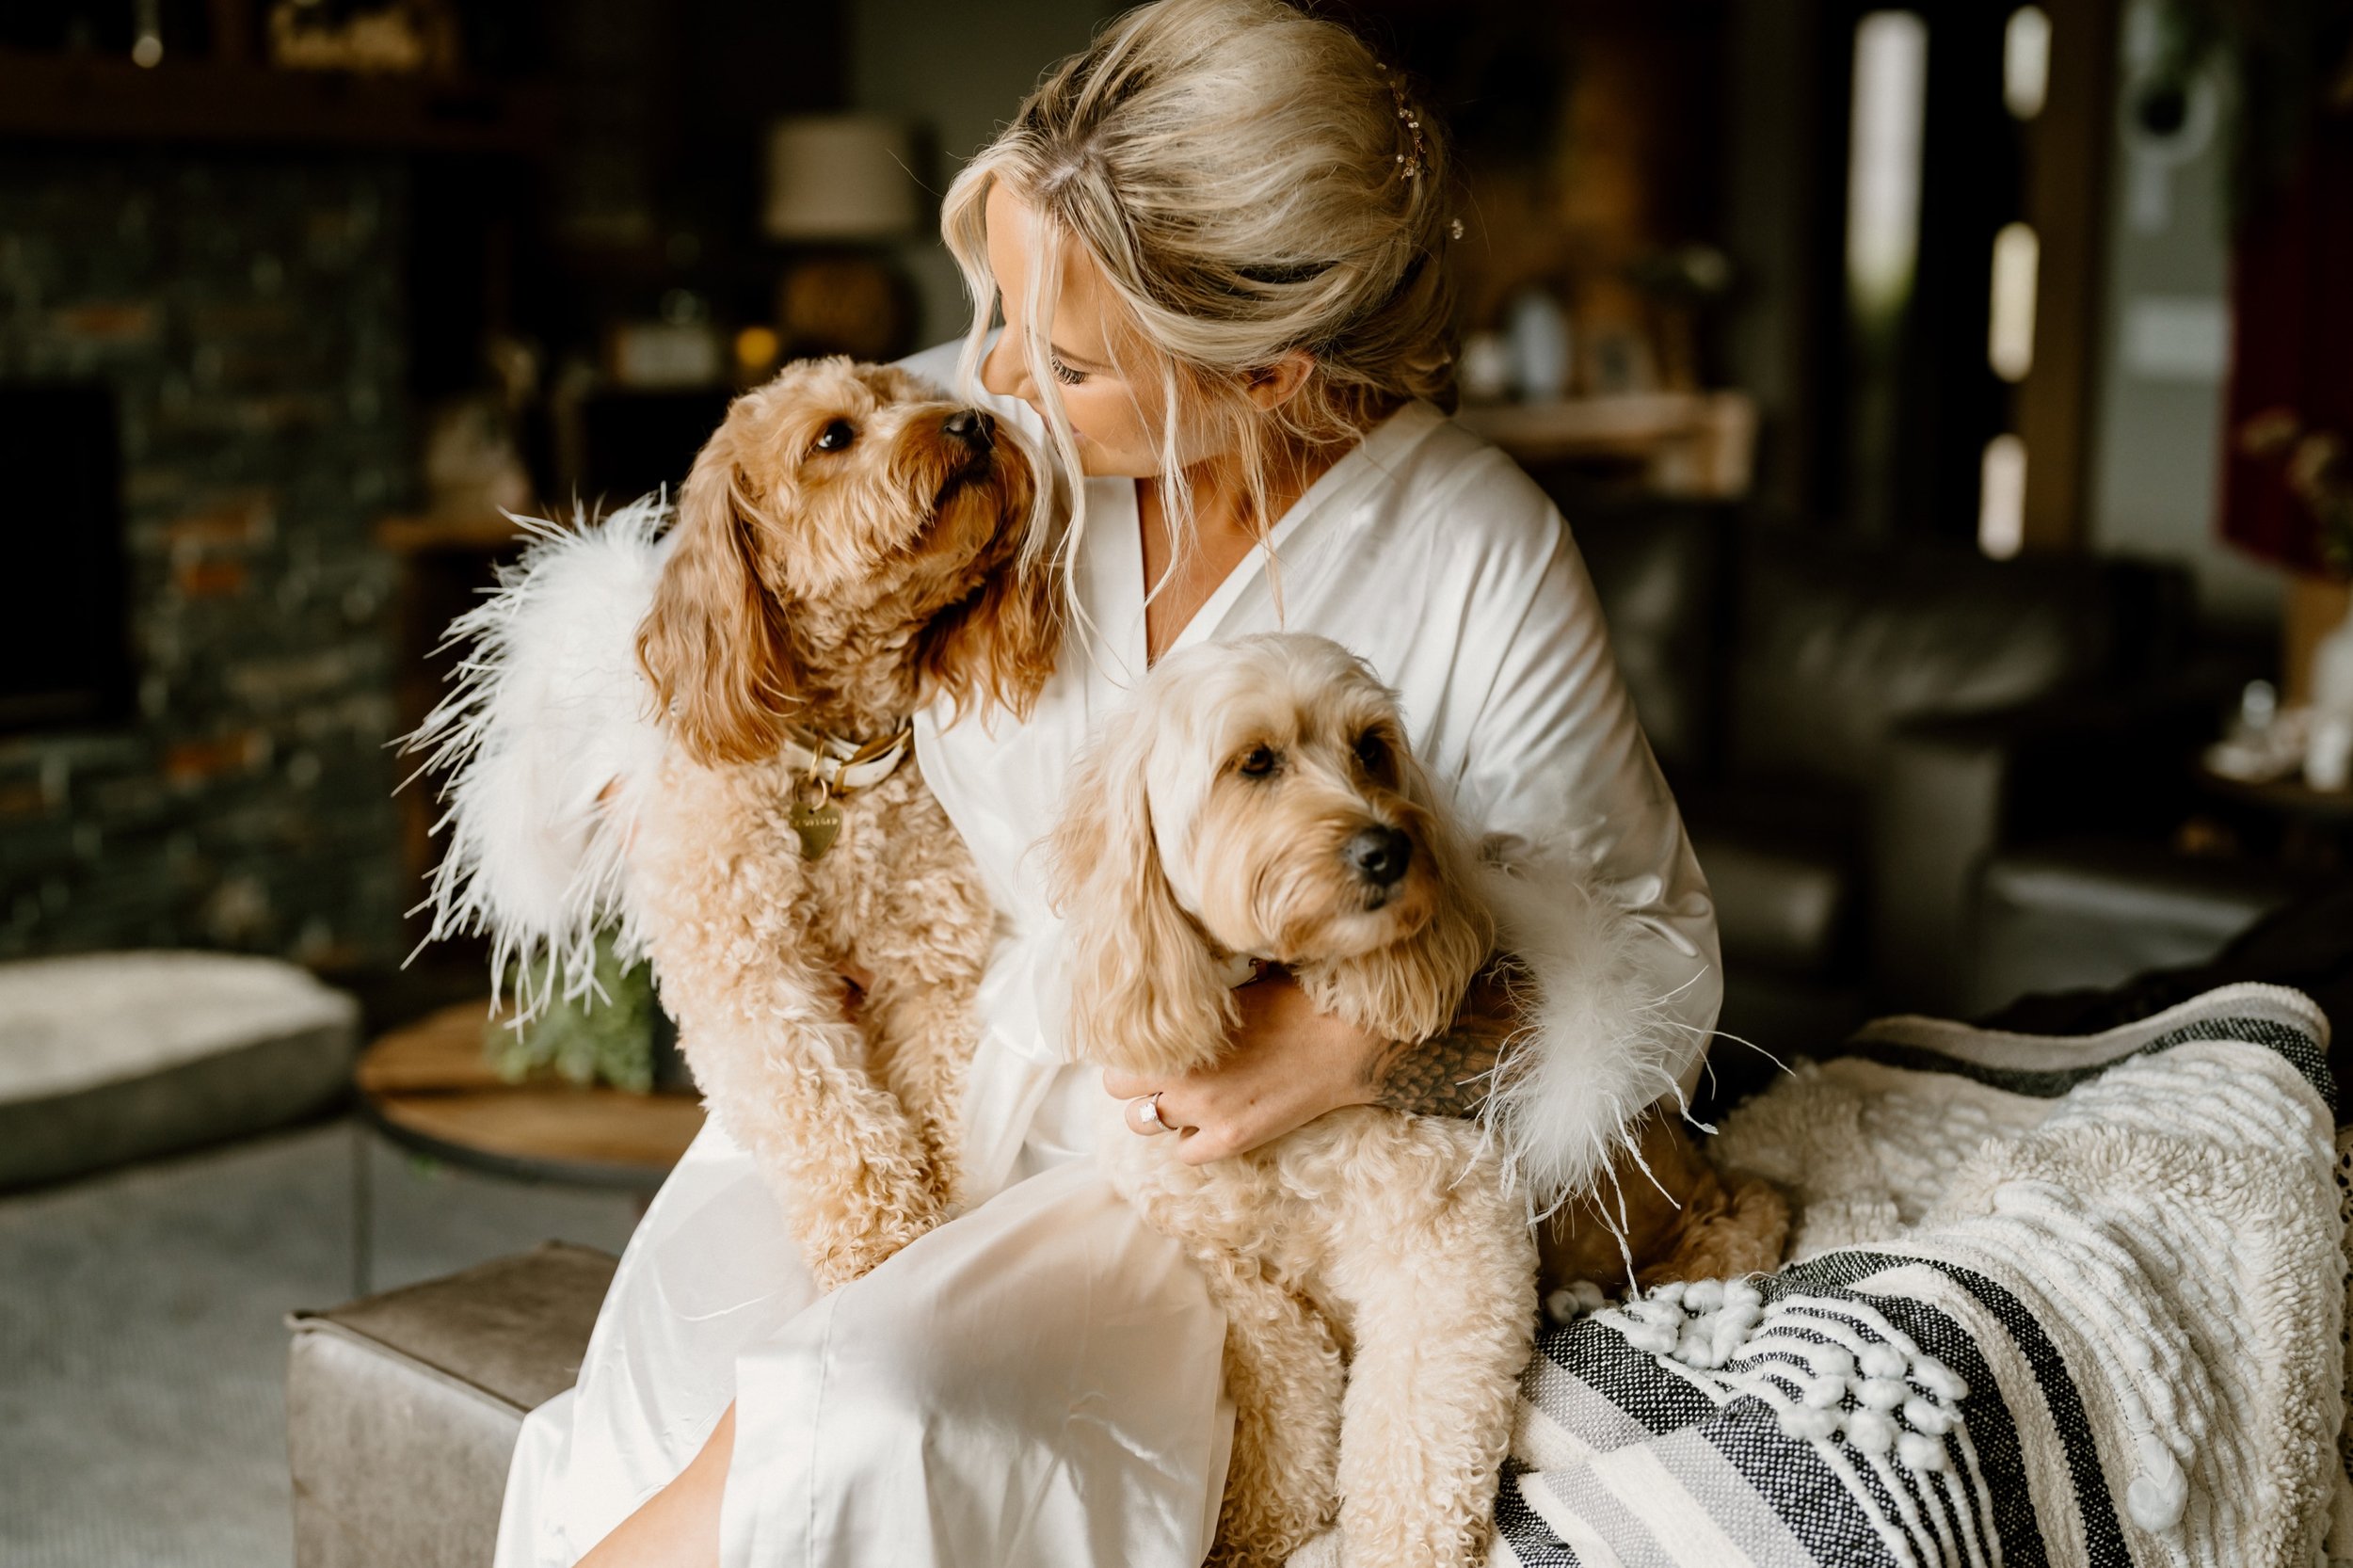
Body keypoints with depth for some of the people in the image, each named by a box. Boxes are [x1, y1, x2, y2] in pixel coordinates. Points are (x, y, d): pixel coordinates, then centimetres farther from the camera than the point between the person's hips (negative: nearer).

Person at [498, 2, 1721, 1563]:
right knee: (661, 1433, -29)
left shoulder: (1480, 558, -13)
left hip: (1207, 1176, -2)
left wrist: (1373, 1040, -19)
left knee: (858, 1426, -31)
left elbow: (1657, 962, -4)